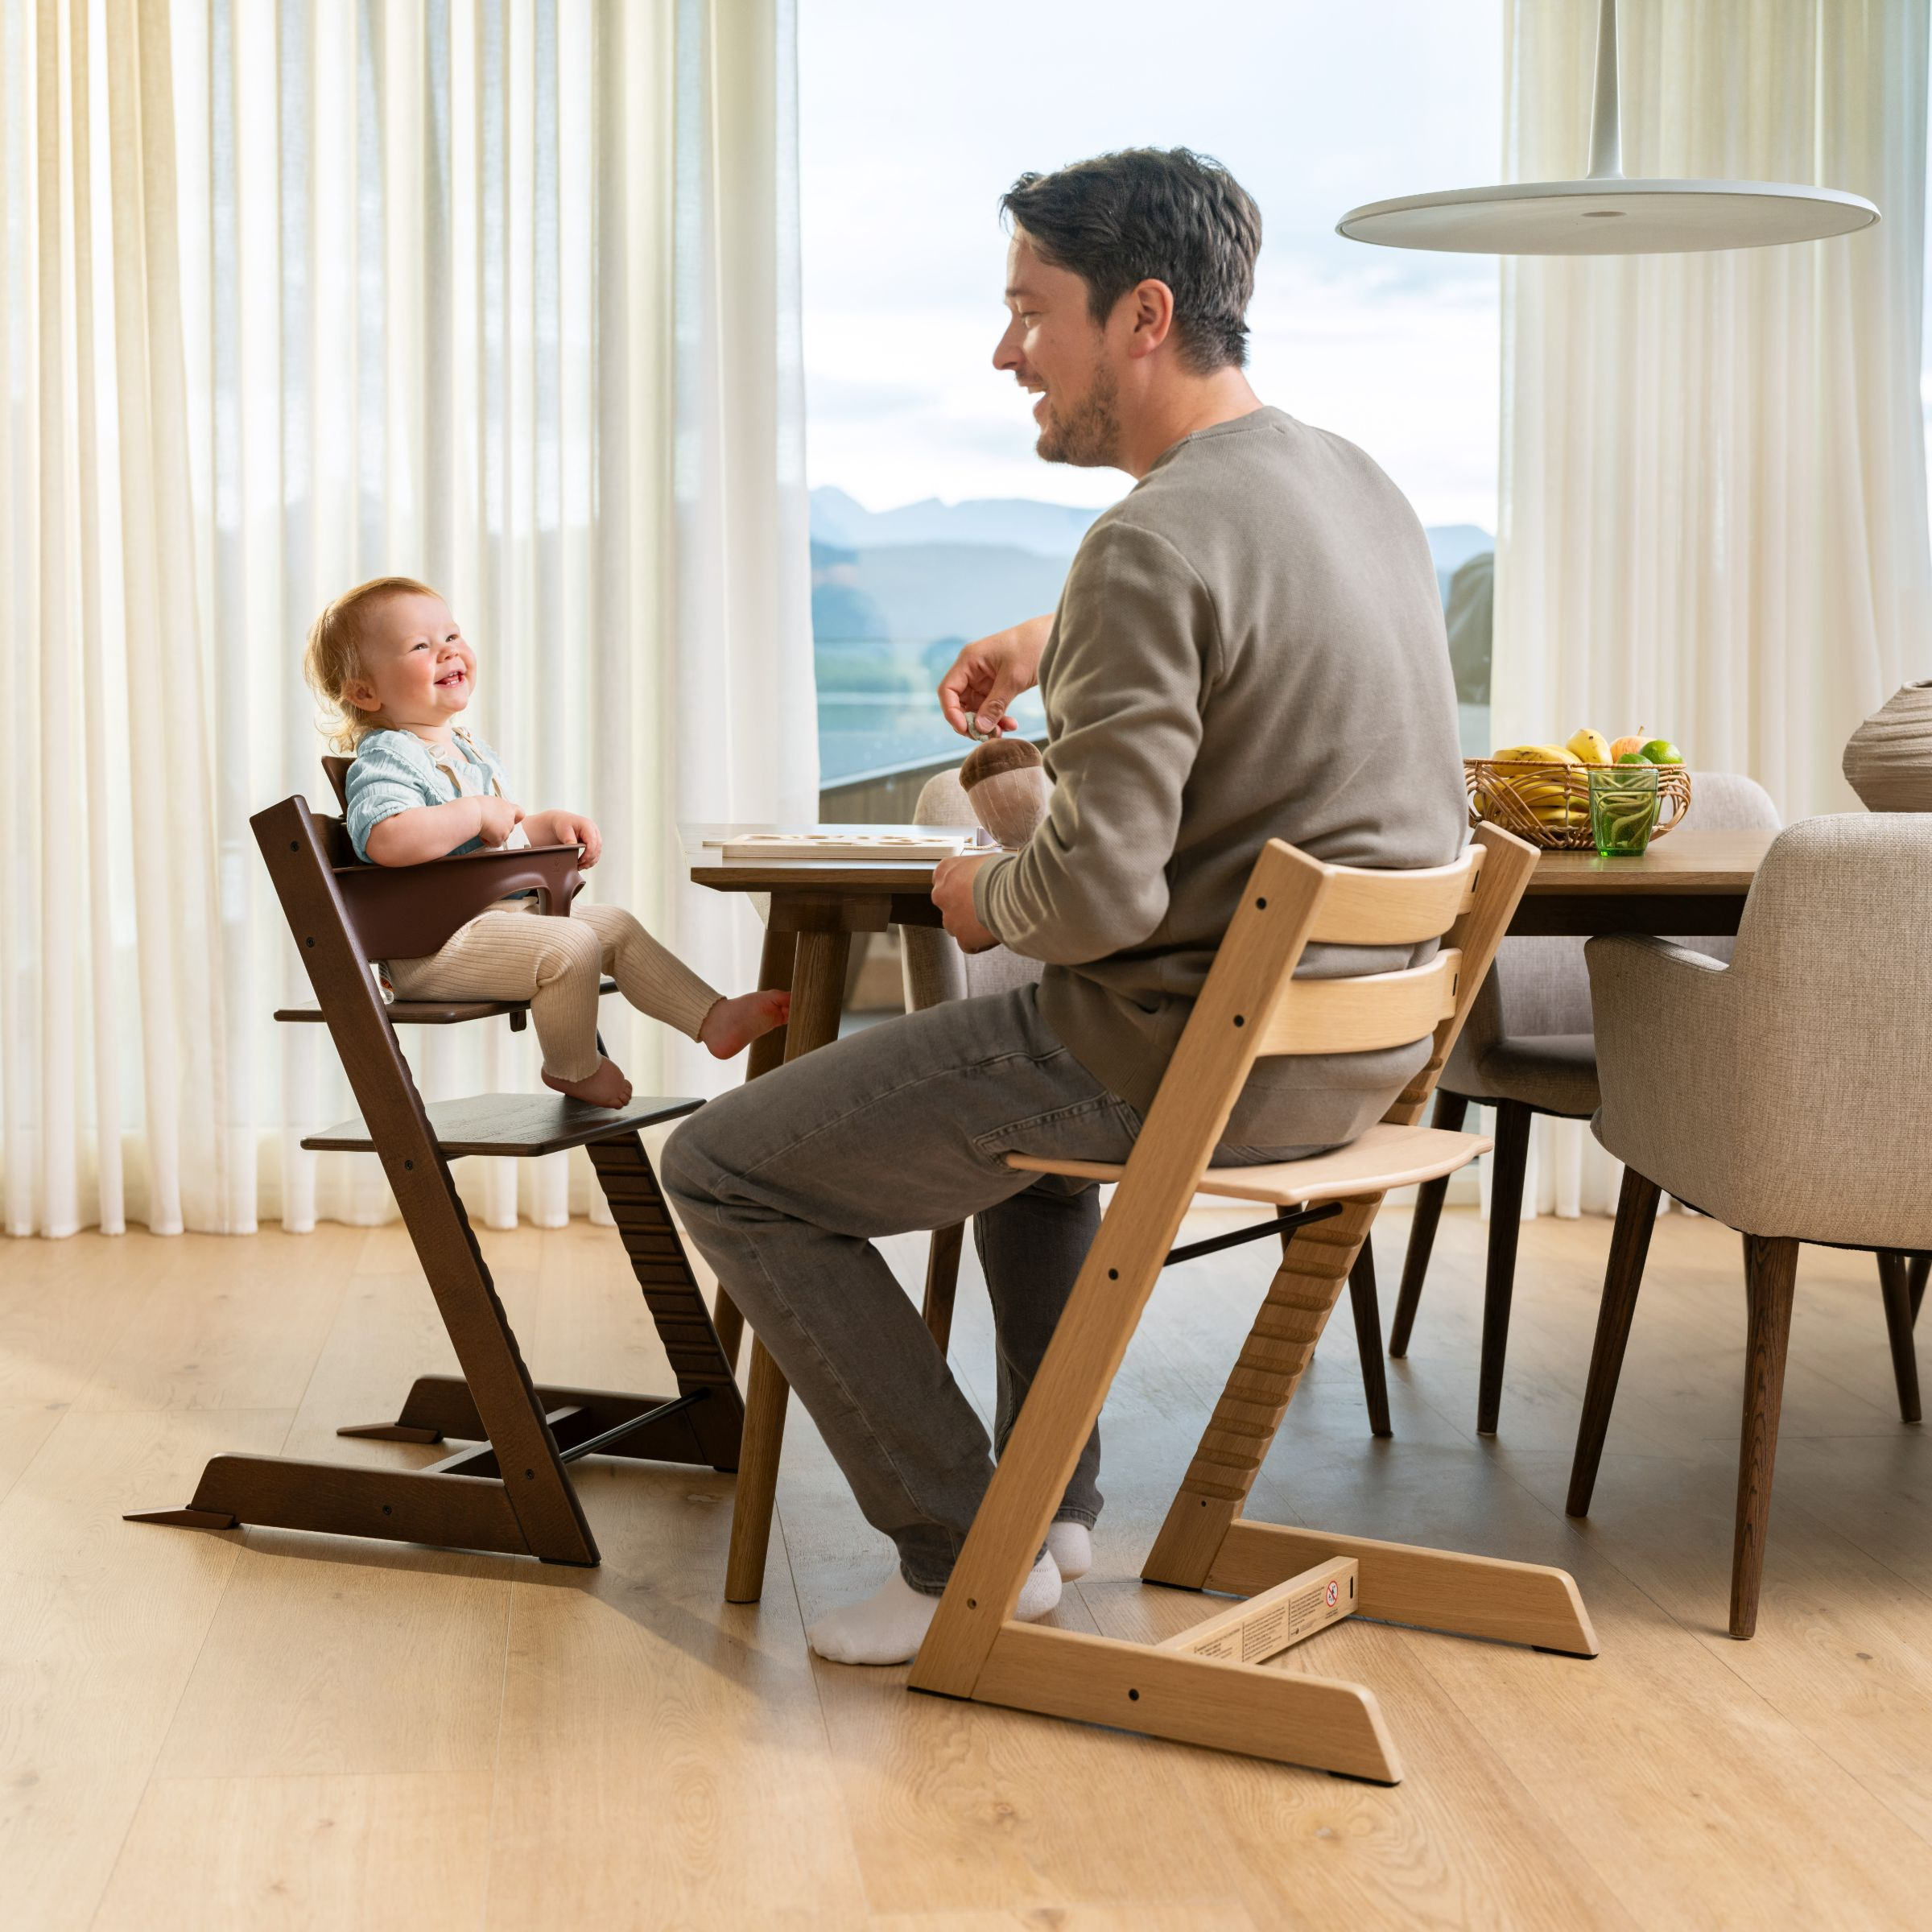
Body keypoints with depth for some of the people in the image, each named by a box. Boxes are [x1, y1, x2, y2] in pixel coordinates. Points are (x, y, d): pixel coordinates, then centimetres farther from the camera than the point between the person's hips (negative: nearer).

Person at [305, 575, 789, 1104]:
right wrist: (475, 813, -25)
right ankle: (573, 1069, -1)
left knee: (616, 926, 9)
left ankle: (714, 1019, 14)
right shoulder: (383, 760, -15)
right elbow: (389, 841, -37)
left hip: (506, 914, 11)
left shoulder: (469, 747, 17)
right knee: (571, 944, -24)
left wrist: (552, 824, 10)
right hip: (436, 950, -10)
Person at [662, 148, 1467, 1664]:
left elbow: (1097, 895, -27)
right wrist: (1057, 642, 22)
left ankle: (969, 1555, 6)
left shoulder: (1152, 544, -22)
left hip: (1194, 1060, -9)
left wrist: (983, 897, -6)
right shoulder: (1359, 482, 7)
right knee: (1030, 1063, 39)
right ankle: (1053, 1495, 36)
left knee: (724, 1170, 2)